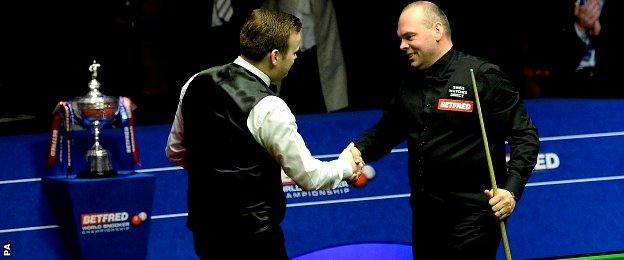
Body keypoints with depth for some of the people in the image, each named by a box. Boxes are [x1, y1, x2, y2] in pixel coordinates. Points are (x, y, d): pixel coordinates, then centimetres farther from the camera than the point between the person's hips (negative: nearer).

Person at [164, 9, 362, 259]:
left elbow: (175, 152, 12)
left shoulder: (196, 84, 0)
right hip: (251, 238, -7)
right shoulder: (268, 109, -20)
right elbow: (309, 176, -12)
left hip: (203, 227, 7)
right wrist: (345, 166, 7)